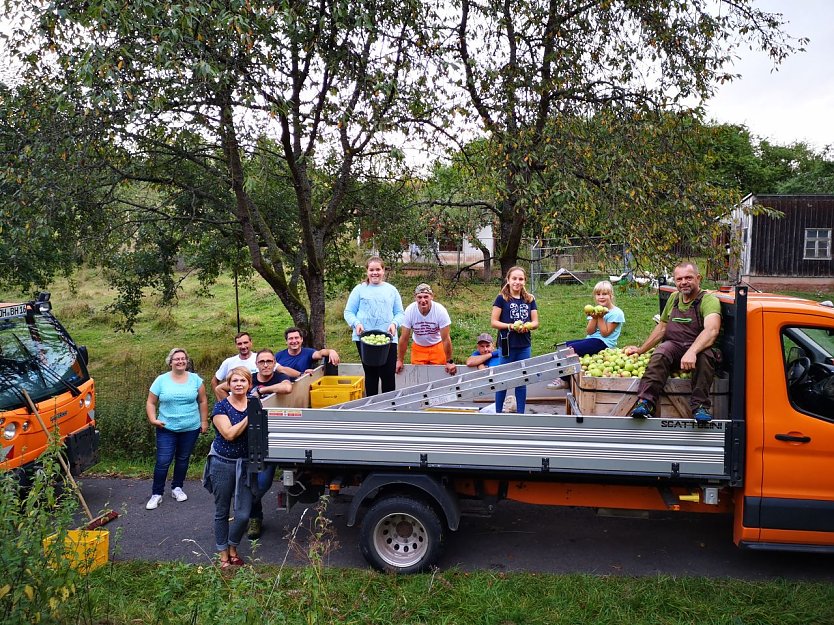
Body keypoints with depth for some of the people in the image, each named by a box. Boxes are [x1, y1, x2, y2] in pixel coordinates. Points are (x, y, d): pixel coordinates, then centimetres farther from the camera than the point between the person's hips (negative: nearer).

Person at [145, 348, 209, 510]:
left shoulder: (195, 379, 1)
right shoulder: (161, 380, -2)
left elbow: (203, 401, 7)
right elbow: (151, 403, 3)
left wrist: (204, 421, 4)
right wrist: (153, 419, -10)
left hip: (191, 429, 2)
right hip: (167, 429, -1)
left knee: (183, 460, 13)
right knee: (163, 462, -4)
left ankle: (177, 488, 30)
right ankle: (156, 494, 8)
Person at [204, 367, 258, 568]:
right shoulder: (221, 406, -7)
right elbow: (229, 434, -18)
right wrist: (249, 416, -20)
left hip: (246, 465, 2)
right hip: (223, 464, -2)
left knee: (243, 515, -1)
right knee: (222, 512, 11)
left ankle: (233, 549, 27)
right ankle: (223, 555, 27)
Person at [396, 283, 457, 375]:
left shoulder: (440, 310, -25)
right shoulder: (410, 311, -21)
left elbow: (446, 339, -18)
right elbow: (404, 338, -12)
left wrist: (449, 361, -13)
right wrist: (399, 360, -7)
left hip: (437, 346, -1)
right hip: (418, 347, 1)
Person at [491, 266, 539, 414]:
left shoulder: (530, 299, 7)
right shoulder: (502, 298, -3)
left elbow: (535, 322, 8)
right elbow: (494, 322, -6)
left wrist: (527, 326, -13)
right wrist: (510, 326, -19)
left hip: (524, 346, 3)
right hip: (507, 345, -3)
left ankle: (521, 413, 21)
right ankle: (498, 412, 15)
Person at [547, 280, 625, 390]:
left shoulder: (616, 313, -6)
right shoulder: (596, 311, 15)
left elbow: (605, 333, -12)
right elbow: (589, 332, 3)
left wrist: (600, 318, -12)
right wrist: (594, 318, -11)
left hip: (603, 343, -8)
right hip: (591, 340, 8)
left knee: (572, 349, -23)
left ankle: (564, 380, -11)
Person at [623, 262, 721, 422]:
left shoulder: (709, 300, -5)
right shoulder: (674, 298, 15)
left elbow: (711, 330, -24)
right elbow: (662, 327, 26)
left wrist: (692, 352, -40)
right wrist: (641, 350, 21)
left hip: (698, 348, -4)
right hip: (673, 346, 4)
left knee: (706, 354, -37)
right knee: (660, 353, -30)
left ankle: (701, 406, -33)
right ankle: (645, 402, -39)